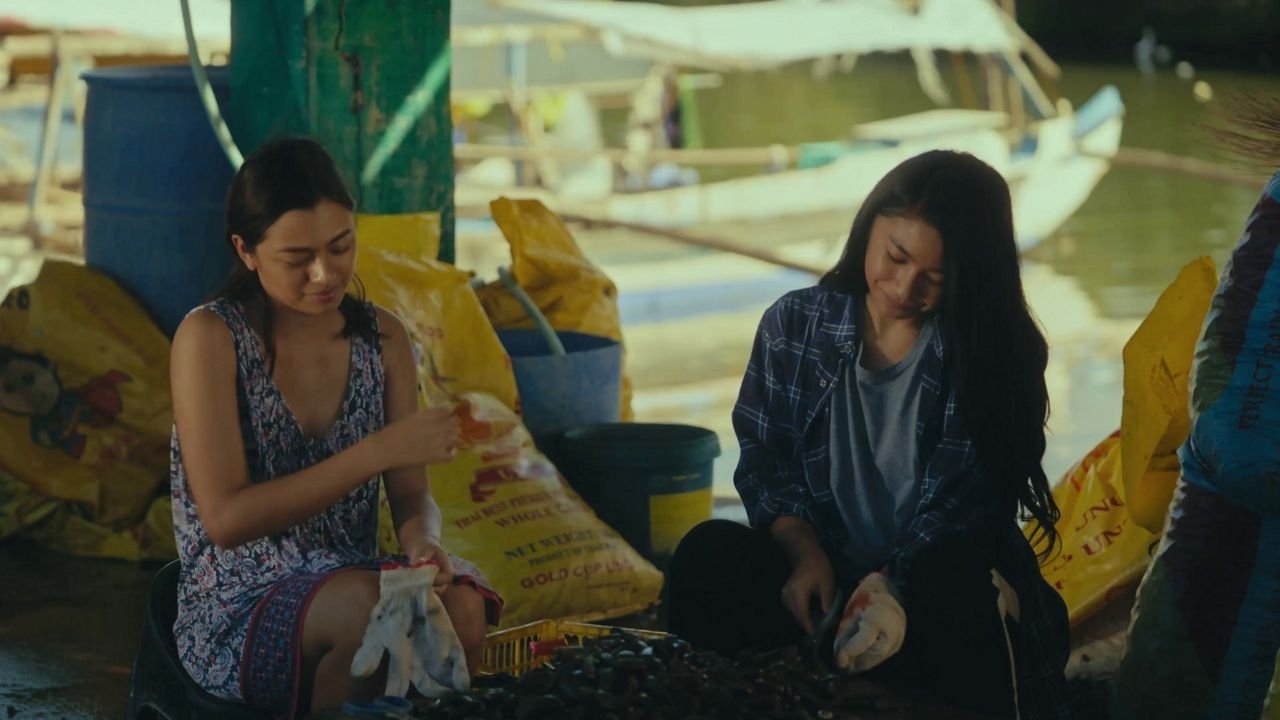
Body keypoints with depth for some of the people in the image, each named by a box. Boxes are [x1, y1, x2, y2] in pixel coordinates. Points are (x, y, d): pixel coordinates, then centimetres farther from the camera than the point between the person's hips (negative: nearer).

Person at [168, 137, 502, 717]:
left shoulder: (381, 337, 6)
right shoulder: (209, 337, -9)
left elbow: (412, 496, 5)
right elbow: (226, 520, -17)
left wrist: (423, 543, -20)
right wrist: (379, 450, -22)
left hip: (352, 586, 4)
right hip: (236, 616, -4)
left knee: (459, 604, -29)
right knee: (367, 605, -35)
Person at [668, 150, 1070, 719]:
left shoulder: (995, 353, -7)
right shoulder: (795, 324, 3)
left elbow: (960, 508, -12)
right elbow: (763, 459, 6)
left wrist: (896, 590, -30)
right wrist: (805, 553, -14)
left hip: (939, 587, -2)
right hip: (819, 574, 2)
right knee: (710, 555, -26)